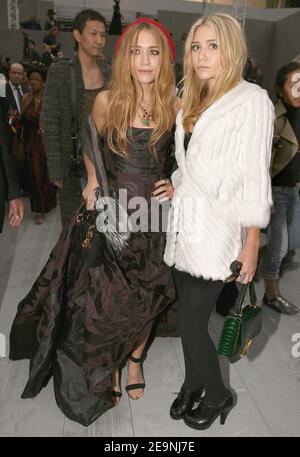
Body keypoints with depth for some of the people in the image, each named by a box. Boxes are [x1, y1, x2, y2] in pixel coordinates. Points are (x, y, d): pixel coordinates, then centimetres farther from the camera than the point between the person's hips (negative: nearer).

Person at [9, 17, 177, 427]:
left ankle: (134, 360, 43)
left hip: (153, 213, 1)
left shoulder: (174, 105, -3)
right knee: (104, 297, 6)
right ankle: (107, 368, 34)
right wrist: (93, 181, -3)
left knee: (146, 298, 14)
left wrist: (176, 185, -6)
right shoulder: (107, 101, -4)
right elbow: (90, 147, 12)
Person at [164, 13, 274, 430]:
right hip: (184, 224, 6)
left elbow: (255, 176, -11)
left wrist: (252, 244, -12)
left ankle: (218, 395, 26)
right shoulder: (192, 100, 15)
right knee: (190, 316, 13)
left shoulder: (252, 99, -6)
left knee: (191, 322, -1)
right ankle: (193, 384, 36)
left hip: (217, 229, -6)